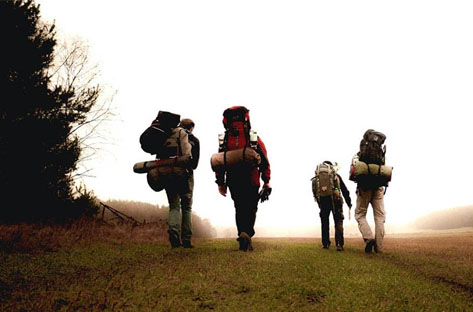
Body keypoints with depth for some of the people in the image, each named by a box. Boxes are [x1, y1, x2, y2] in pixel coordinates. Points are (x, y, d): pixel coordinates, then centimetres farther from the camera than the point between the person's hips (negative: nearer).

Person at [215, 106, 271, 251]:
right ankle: (246, 233, -15)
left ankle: (244, 241, 9)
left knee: (239, 209, 14)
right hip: (251, 182, -2)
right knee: (250, 209, 9)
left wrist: (220, 183, 7)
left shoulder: (224, 140, 2)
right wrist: (266, 182, -1)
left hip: (233, 183, 2)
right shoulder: (255, 139, -3)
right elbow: (264, 162, -5)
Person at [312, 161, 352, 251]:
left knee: (324, 222, 16)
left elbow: (314, 192, 12)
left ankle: (325, 244, 18)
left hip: (322, 201, 1)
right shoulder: (336, 176, 14)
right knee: (338, 222, 6)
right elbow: (344, 190, 14)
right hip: (335, 200, -1)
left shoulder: (317, 177, 15)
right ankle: (339, 244, -5)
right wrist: (349, 203, 23)